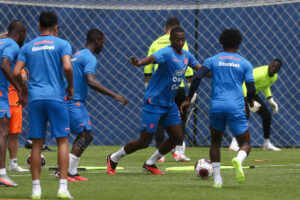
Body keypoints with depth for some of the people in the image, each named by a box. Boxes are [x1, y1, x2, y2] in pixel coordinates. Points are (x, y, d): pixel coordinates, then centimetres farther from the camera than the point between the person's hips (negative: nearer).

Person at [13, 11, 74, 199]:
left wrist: (23, 89, 19)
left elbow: (16, 72, 2)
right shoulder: (62, 44, 2)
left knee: (37, 144, 7)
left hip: (35, 99, 3)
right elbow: (67, 67, -14)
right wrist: (71, 86, 3)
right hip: (56, 97, -3)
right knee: (63, 141, 3)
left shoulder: (27, 47, 11)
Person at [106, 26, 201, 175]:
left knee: (177, 137, 3)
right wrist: (139, 63, -60)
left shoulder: (187, 56, 7)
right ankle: (113, 159, 15)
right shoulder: (166, 53, -20)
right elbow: (152, 58, -40)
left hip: (169, 104, 8)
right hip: (154, 102, -8)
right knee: (144, 142, -6)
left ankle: (150, 164, 20)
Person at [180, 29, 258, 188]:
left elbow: (197, 78, -3)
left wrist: (188, 99, 2)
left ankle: (217, 178, 9)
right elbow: (251, 89, 4)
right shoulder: (245, 64, 10)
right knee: (245, 144, 6)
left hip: (216, 106, 1)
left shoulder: (212, 60, 11)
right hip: (236, 108, -1)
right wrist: (250, 101, 25)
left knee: (215, 142, 21)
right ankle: (238, 160, -30)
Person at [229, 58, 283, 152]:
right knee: (246, 115, -29)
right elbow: (244, 84, -36)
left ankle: (267, 144, 25)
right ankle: (234, 144, -32)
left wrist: (271, 100, 6)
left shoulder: (274, 77, -3)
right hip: (243, 92, -9)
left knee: (267, 115, 8)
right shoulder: (260, 73, -32)